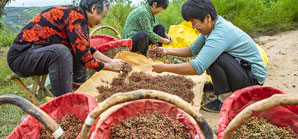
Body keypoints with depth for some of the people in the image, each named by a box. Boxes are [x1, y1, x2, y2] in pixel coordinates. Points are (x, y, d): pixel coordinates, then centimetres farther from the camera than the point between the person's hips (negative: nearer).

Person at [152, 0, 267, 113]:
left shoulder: (220, 34, -29)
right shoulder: (212, 27, 1)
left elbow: (197, 68, -34)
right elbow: (193, 50, 12)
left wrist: (164, 68, -25)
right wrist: (167, 51, 0)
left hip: (254, 79, -9)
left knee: (213, 58, -27)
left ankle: (226, 100, -13)